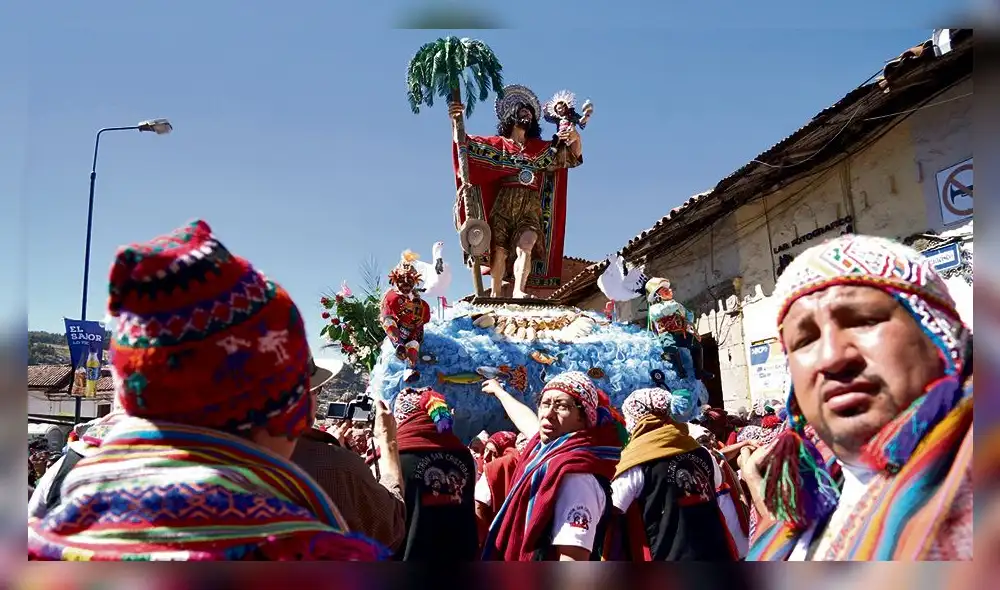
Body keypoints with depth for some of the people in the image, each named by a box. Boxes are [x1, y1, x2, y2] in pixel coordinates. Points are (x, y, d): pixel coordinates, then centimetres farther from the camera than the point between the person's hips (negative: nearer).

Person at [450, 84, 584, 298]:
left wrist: (576, 137, -6)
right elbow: (464, 143, 11)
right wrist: (456, 119, -7)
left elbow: (573, 155, 16)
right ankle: (496, 295, -6)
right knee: (500, 251, -11)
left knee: (526, 245, -24)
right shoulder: (498, 144, 18)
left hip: (531, 206, 1)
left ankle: (518, 291, -33)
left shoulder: (542, 149, 23)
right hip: (504, 204, 0)